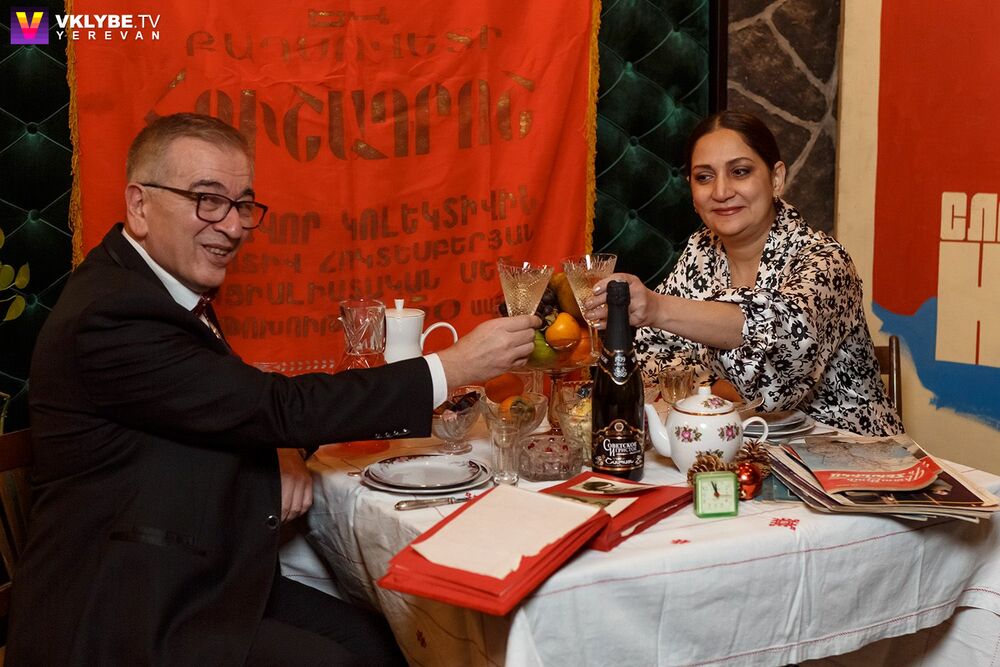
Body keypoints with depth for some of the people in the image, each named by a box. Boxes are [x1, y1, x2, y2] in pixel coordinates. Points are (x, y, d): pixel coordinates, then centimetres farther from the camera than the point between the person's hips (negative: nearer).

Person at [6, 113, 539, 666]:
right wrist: (452, 367, -21)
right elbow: (282, 407, -25)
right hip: (119, 620, -9)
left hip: (202, 576, 9)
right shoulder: (108, 316, -23)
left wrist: (276, 460, -8)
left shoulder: (168, 286, 7)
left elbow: (241, 411, 16)